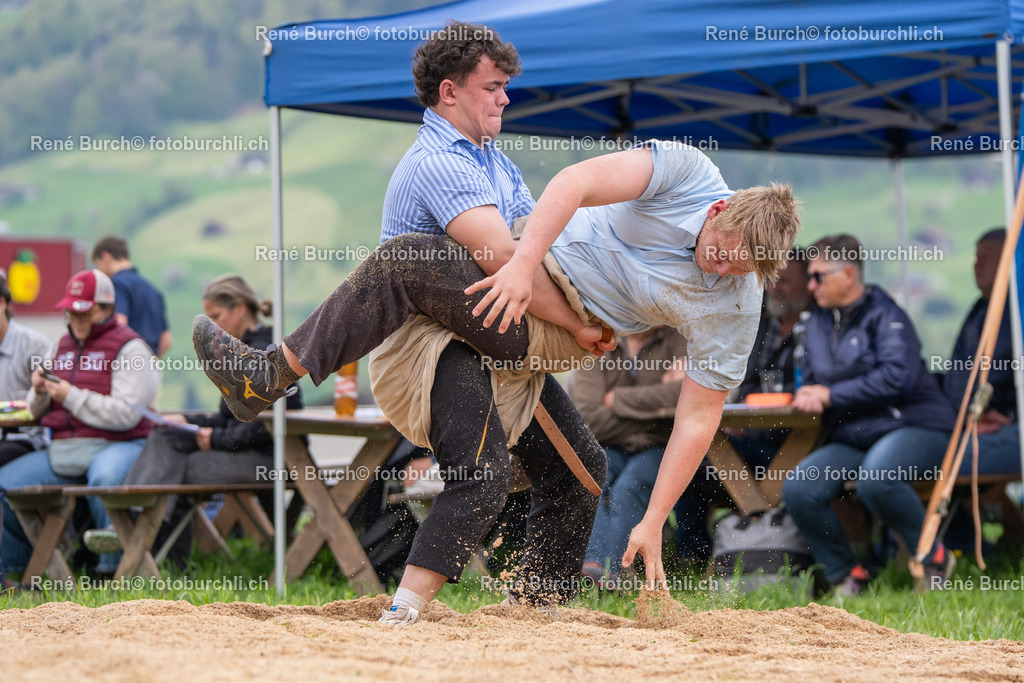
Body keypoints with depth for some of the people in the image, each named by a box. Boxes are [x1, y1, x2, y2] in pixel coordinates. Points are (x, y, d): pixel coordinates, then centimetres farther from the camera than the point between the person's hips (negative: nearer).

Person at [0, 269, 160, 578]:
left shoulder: (129, 348, -4)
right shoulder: (62, 347, 18)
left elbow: (126, 415, -16)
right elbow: (38, 412, 24)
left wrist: (71, 396, -15)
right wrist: (40, 392, -1)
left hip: (116, 445, -7)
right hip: (61, 449, 7)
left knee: (104, 477, -41)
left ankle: (113, 570, -27)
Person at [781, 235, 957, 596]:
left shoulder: (884, 315, -6)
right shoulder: (818, 321, 16)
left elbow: (897, 377, -19)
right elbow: (813, 380, 24)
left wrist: (831, 395, -16)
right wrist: (808, 395, -3)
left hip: (913, 427, -7)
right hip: (851, 437, 7)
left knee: (875, 479, -39)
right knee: (798, 489, -21)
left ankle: (933, 557, -15)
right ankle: (845, 576, -5)